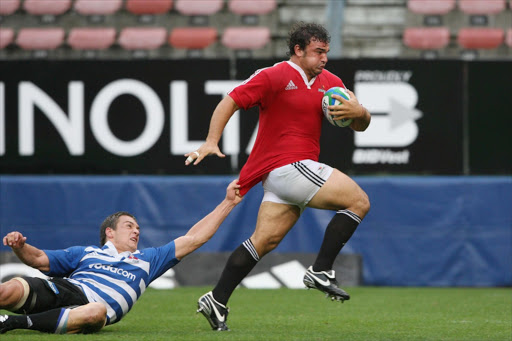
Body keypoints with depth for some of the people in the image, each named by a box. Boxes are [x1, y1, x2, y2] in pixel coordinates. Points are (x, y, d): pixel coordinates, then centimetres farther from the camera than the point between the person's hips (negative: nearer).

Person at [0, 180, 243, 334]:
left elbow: (193, 239, 33)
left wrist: (228, 202, 31)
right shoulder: (85, 253, 31)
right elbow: (38, 259, 25)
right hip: (62, 287, 1)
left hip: (92, 304, -1)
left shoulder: (148, 259, 33)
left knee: (97, 312, -42)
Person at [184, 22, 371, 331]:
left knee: (265, 240, 5)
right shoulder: (274, 77, -6)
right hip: (287, 166, -7)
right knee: (358, 201, -11)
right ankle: (321, 271, -9)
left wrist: (359, 112, -8)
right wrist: (211, 142, -16)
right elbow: (230, 102, -6)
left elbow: (361, 125, 16)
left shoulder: (330, 82, 14)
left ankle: (217, 302, 6)